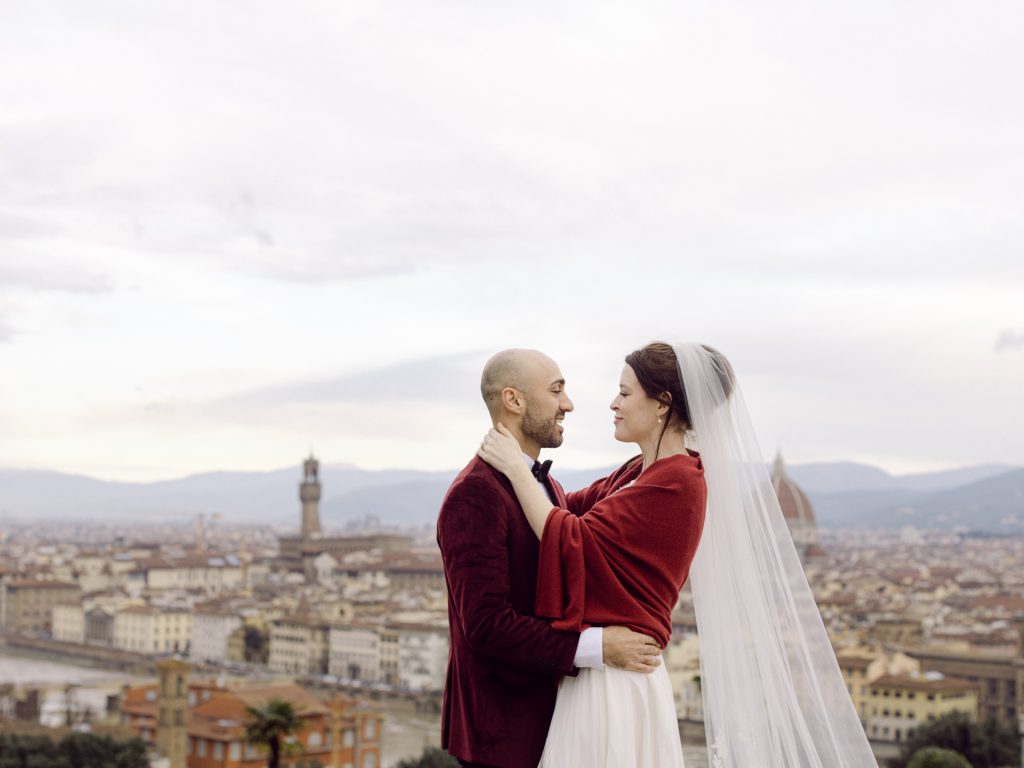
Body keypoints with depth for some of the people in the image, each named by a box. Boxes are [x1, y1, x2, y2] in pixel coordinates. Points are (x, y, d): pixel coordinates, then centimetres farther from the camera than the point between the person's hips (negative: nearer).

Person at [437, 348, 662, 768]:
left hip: (546, 713, 8)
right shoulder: (475, 495, -19)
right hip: (502, 729, -8)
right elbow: (485, 624, -24)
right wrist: (596, 646, -24)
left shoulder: (547, 485, 11)